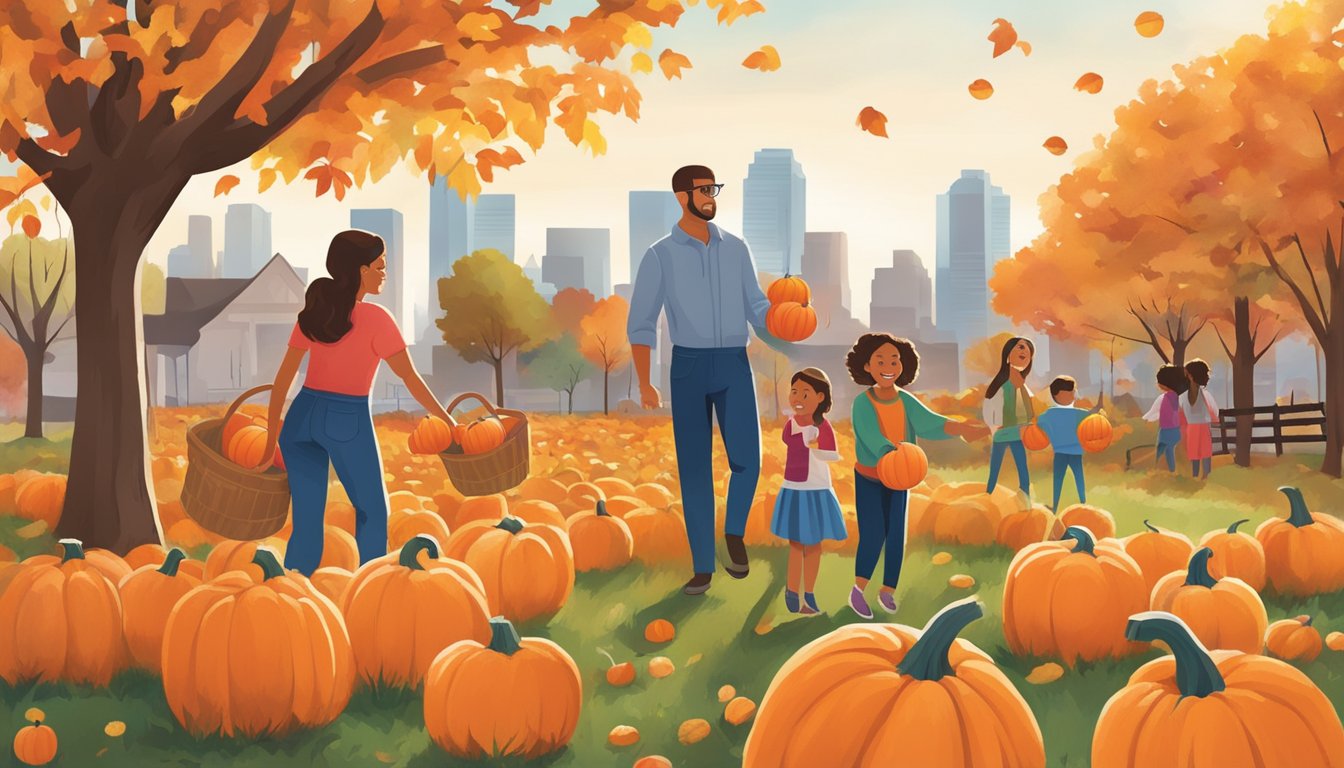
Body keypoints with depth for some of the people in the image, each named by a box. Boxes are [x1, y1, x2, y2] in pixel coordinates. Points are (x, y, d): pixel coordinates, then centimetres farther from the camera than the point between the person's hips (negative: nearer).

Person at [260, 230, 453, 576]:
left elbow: (282, 380, 5)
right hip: (348, 421, -5)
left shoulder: (312, 313, 5)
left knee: (306, 521, 10)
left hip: (303, 417, 5)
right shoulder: (375, 318, -11)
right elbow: (411, 379, -9)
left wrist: (271, 440, 10)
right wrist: (448, 422, 1)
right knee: (372, 512, 15)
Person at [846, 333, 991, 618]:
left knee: (896, 534, 2)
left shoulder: (906, 401, -15)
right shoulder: (863, 402, -27)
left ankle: (888, 590, 16)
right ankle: (858, 590, 1)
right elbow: (873, 439, -40)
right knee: (873, 534, -14)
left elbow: (930, 423, -30)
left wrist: (963, 429, -47)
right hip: (868, 476, -4)